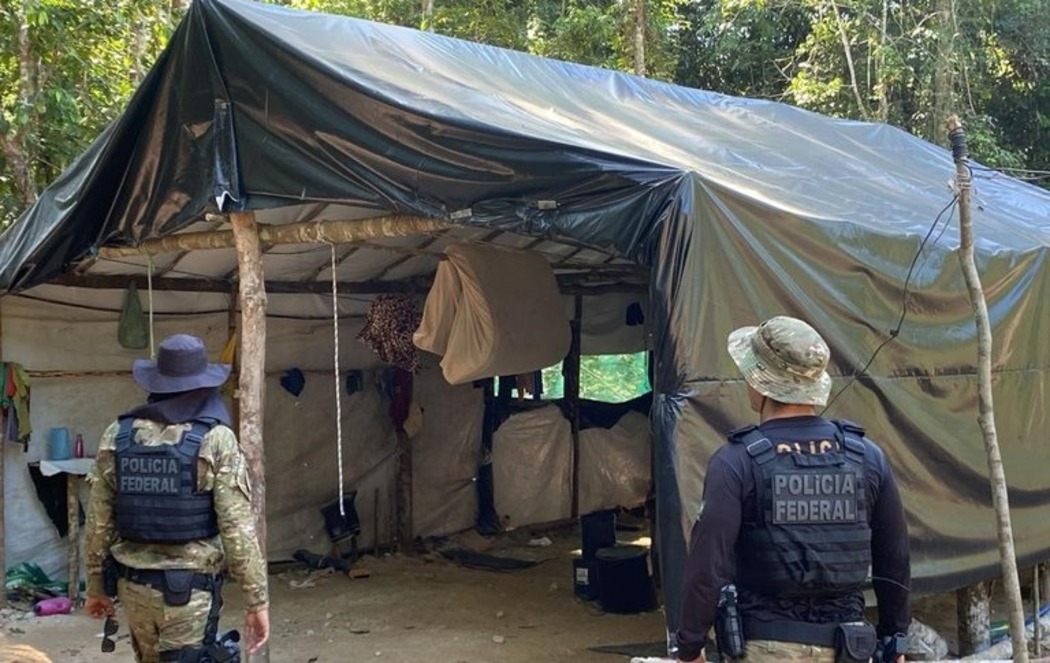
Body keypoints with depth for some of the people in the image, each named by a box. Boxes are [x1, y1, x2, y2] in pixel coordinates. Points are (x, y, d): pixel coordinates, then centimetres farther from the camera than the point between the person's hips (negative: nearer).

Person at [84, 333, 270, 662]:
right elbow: (238, 527, -14)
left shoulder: (117, 435, 1)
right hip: (190, 588, -5)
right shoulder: (216, 439, -11)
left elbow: (98, 520, 5)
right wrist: (257, 600, -8)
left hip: (133, 584, 5)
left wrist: (96, 585, 16)